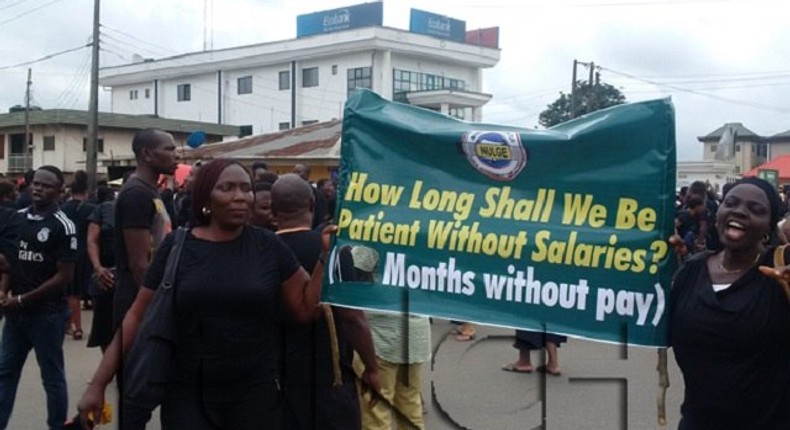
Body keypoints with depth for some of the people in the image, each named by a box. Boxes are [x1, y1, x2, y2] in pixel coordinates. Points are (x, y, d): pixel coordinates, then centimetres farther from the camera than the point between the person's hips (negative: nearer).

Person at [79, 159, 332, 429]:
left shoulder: (268, 247, -1)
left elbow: (306, 309, 1)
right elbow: (138, 317, 0)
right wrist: (98, 384, -2)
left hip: (256, 396, 1)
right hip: (188, 397, 0)